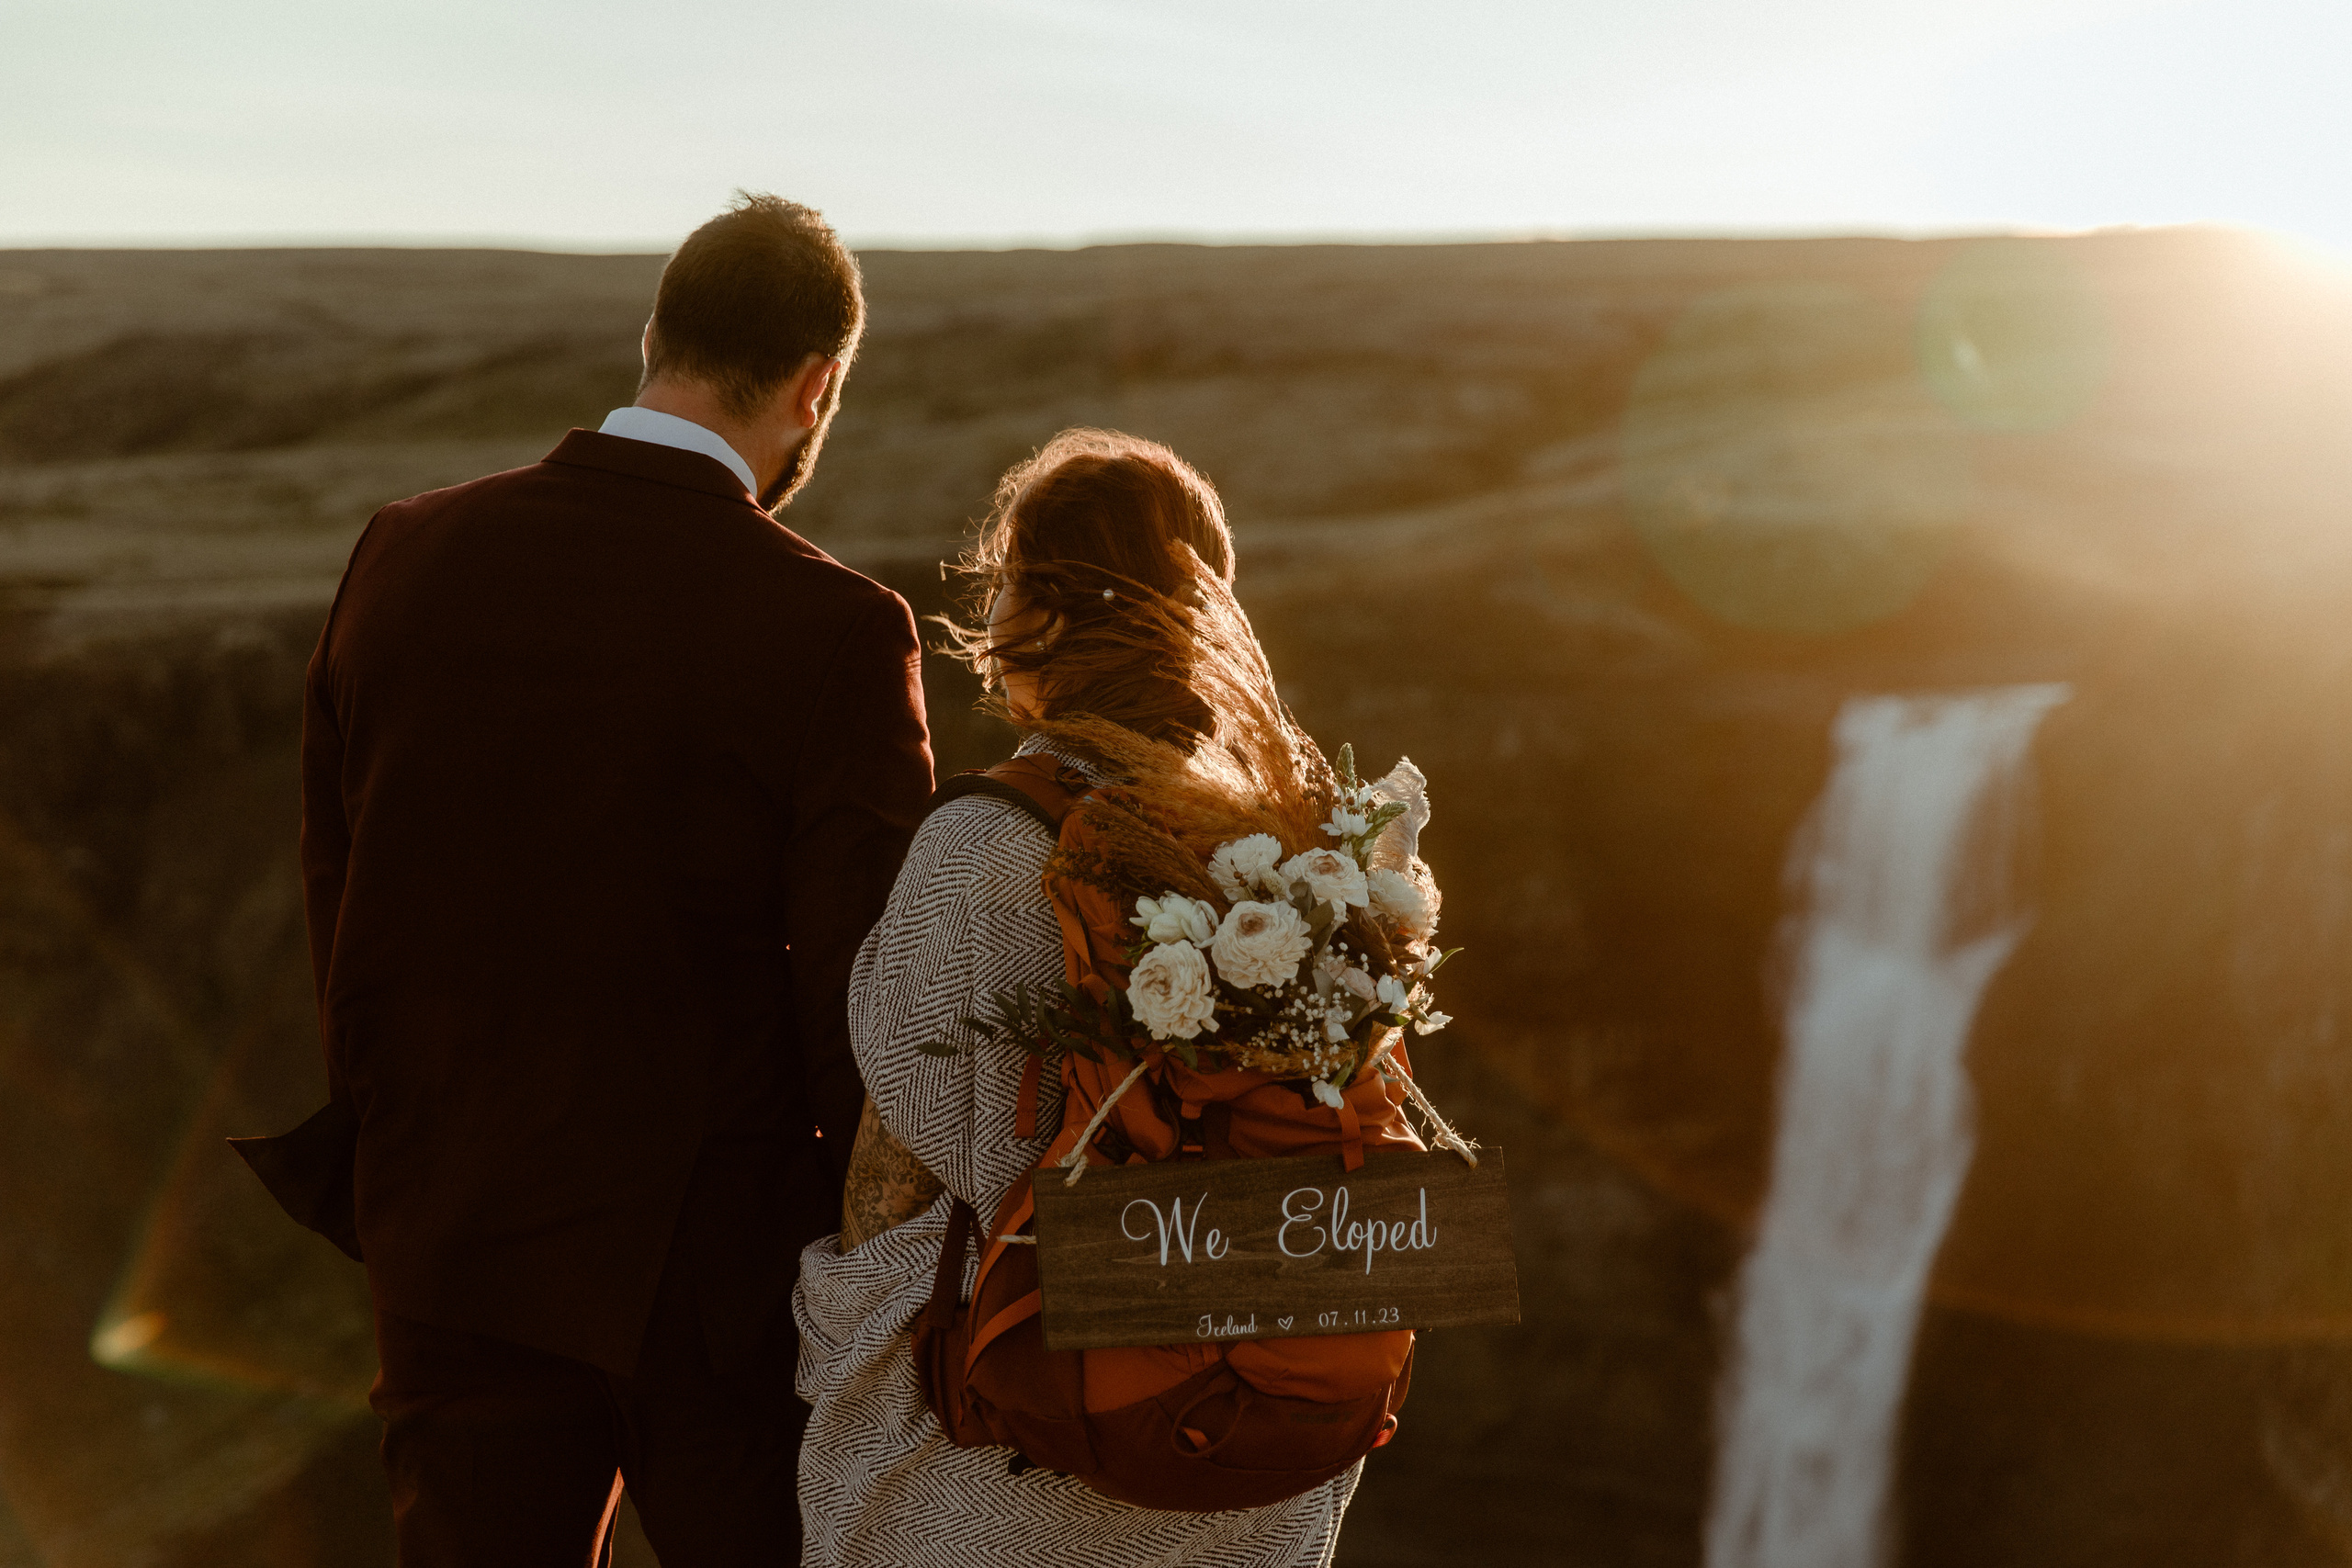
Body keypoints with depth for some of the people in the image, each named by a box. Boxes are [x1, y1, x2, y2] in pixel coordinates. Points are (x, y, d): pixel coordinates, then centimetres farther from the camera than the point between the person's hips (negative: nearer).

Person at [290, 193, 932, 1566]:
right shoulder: (835, 632, -16)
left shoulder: (407, 558, -3)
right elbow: (871, 994, -15)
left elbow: (337, 899, 5)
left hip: (456, 1247, 4)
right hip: (717, 1261, -3)